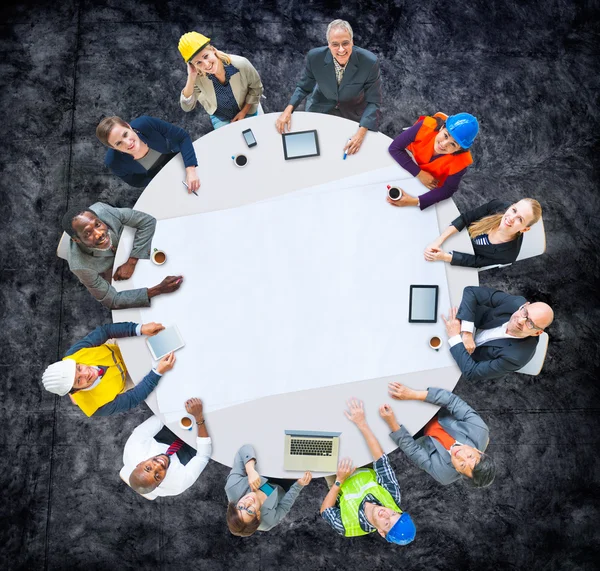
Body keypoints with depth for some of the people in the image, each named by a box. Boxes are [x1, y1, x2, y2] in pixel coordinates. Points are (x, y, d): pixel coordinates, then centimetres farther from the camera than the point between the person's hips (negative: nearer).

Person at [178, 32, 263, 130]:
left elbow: (256, 87, -12)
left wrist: (244, 112, -15)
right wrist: (191, 78, -37)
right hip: (220, 118, 1)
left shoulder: (241, 64, -32)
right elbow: (187, 107, -26)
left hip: (247, 112, -1)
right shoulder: (198, 76, -27)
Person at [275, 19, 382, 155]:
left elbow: (373, 102, -18)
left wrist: (361, 132, -32)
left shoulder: (369, 62, -29)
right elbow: (304, 87, -5)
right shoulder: (315, 57, -24)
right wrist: (289, 109, -22)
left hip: (354, 116, -1)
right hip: (320, 109, 1)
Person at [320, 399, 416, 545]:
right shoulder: (393, 498, -38)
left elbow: (325, 511, -24)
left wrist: (339, 480, -33)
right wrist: (362, 423, -41)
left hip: (342, 484, -2)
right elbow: (381, 459, -38)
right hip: (368, 474, 3)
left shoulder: (348, 526, -42)